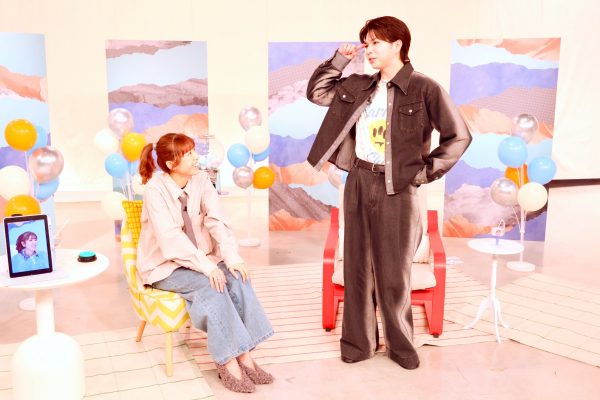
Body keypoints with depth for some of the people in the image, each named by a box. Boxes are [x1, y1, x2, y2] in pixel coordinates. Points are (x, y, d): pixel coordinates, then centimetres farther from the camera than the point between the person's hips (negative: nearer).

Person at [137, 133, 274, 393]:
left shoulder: (201, 180, -2)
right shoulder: (156, 189, -16)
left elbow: (218, 222, -10)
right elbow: (171, 237, -25)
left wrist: (232, 259, -24)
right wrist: (207, 266, -32)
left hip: (199, 258, 5)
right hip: (164, 266, -5)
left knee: (237, 279, -21)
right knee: (210, 286, -30)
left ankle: (243, 357, -20)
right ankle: (229, 363, -24)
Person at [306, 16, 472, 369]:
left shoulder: (424, 88, -8)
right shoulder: (358, 86, 8)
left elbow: (459, 136, -7)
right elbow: (316, 92, 17)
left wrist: (425, 172, -9)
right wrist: (340, 60, 6)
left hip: (396, 189, -5)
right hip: (358, 182, 5)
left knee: (393, 273, 4)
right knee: (358, 267, 11)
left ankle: (401, 344, 25)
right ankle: (358, 341, 25)